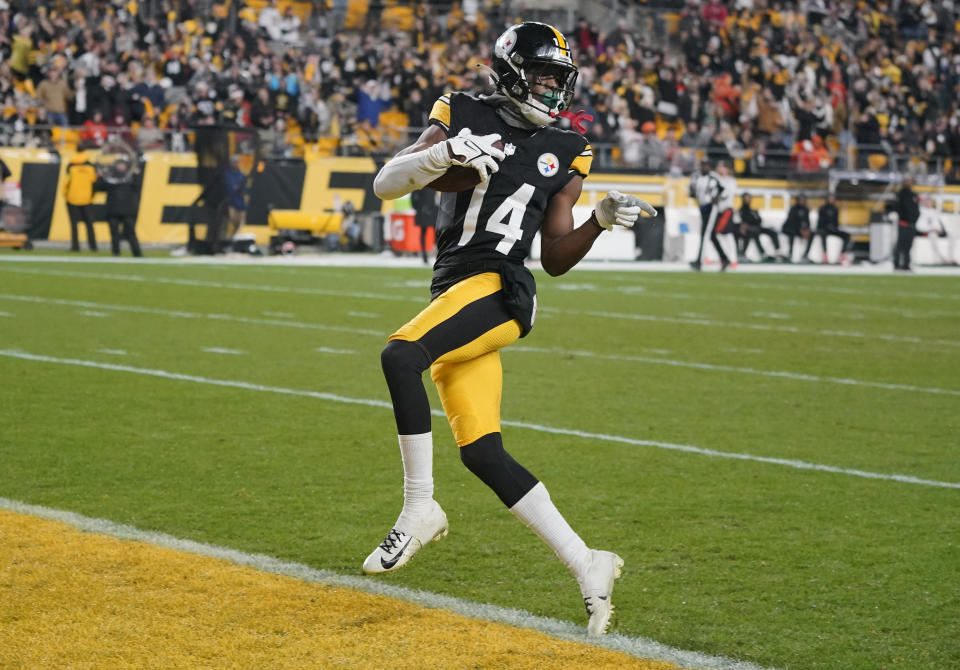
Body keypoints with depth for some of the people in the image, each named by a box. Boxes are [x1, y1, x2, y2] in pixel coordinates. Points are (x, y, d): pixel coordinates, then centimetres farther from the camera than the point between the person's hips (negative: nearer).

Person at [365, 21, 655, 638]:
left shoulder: (565, 153, 14)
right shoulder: (463, 117, 12)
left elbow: (556, 259, 16)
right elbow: (385, 185, 2)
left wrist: (602, 221, -1)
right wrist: (444, 153, -14)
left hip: (501, 289, -3)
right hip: (454, 295, 3)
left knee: (400, 355, -30)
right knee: (483, 454, -1)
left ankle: (420, 510, -18)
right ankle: (588, 569, 6)